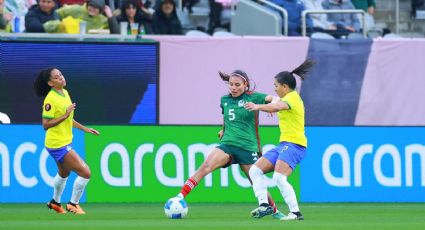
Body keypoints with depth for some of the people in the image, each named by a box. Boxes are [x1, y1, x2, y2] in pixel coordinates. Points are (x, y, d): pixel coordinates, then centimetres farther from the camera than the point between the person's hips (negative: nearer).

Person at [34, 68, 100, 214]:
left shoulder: (65, 93, 6)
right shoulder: (51, 99, -21)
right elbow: (45, 124, -22)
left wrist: (85, 129, 17)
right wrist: (65, 115, -27)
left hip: (66, 141, 9)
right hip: (58, 145, -9)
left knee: (63, 174, 29)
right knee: (85, 173, -9)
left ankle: (55, 202, 50)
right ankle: (73, 204, 7)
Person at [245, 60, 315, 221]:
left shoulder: (292, 97, -12)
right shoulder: (289, 98, 18)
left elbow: (278, 107, -33)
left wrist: (258, 106, -41)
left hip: (294, 144, -11)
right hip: (284, 144, 11)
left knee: (279, 178, -26)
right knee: (255, 171, 5)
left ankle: (295, 212, -23)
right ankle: (264, 205, -1)